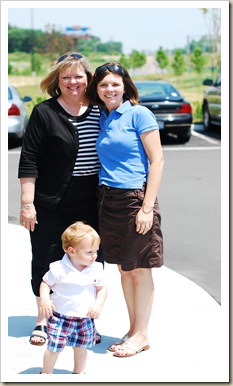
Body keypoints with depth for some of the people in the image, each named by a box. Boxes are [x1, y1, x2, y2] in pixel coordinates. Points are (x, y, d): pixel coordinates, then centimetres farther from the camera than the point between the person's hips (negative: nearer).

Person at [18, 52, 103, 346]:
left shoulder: (98, 112, 6)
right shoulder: (45, 113, -6)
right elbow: (29, 161, -7)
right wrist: (27, 203, -13)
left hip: (90, 207, 3)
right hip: (51, 207, -3)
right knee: (46, 264, 7)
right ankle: (43, 321, 23)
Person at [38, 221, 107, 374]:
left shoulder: (96, 269, -6)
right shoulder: (58, 268, -14)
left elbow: (102, 288, 4)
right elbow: (46, 283, -1)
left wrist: (98, 304, -11)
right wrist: (44, 298, -18)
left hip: (85, 318, 3)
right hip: (60, 317, -3)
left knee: (81, 347, 17)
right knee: (54, 348, 1)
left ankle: (79, 372, 39)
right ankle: (46, 373, 22)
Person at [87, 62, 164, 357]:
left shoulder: (138, 114, -6)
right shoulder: (101, 119, 12)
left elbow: (157, 160, -10)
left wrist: (147, 207, -16)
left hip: (135, 197, -6)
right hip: (108, 200, 6)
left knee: (139, 269, 2)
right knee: (123, 269, 11)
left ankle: (141, 335, 11)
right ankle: (133, 330, 22)